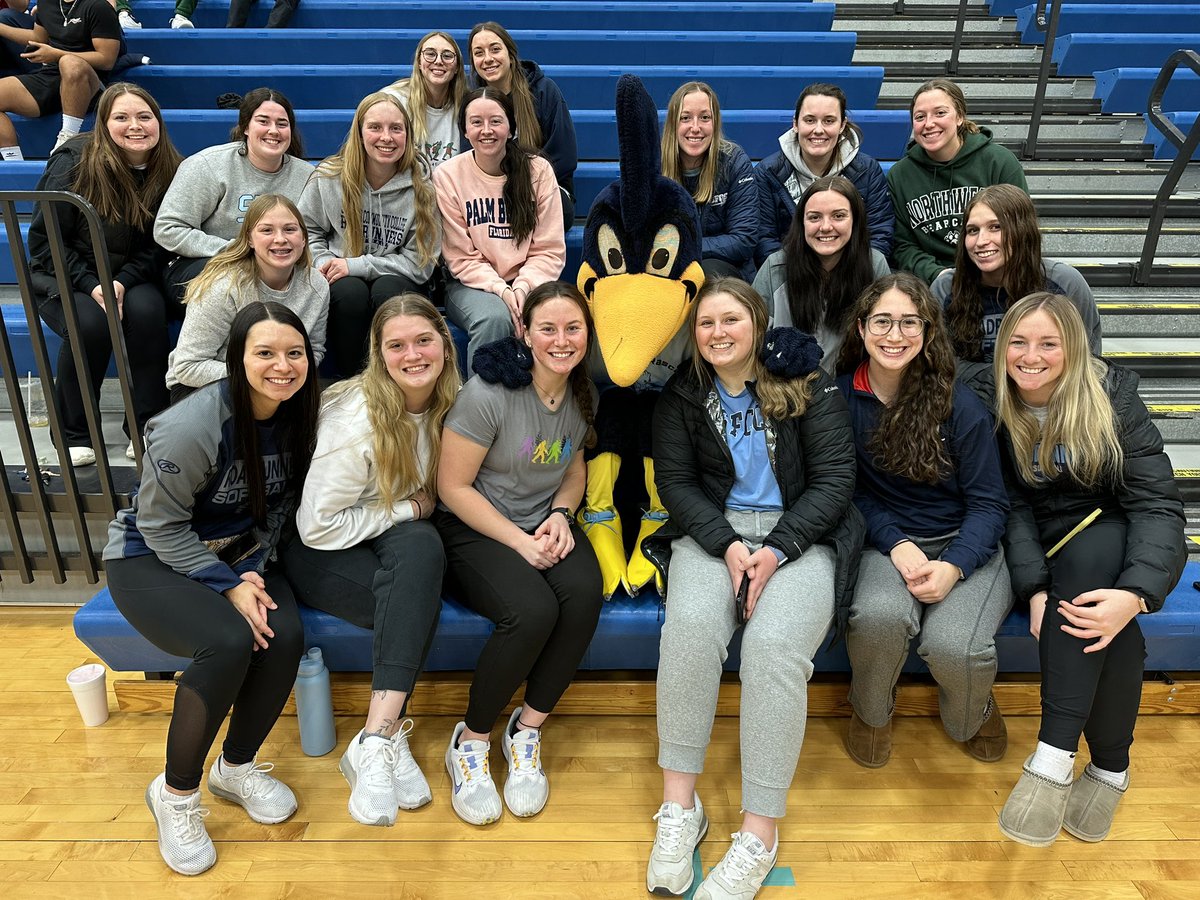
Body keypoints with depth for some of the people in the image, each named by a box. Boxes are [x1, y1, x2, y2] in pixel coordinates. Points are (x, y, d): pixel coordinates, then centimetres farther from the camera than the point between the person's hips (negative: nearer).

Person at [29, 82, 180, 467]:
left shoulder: (170, 171, -5)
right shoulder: (75, 160, -13)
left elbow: (156, 247, -1)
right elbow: (45, 238, -10)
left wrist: (123, 282, -18)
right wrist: (91, 286, -22)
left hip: (130, 276, 2)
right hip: (66, 276, -2)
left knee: (147, 310, -32)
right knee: (90, 323, -32)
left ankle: (147, 427, -18)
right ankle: (73, 432, -11)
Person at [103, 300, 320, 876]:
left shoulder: (297, 415, -8)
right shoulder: (190, 427, -26)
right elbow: (161, 525, -18)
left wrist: (253, 569, -11)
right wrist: (229, 585, -23)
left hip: (241, 555, 5)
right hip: (151, 556, -5)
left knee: (285, 635, -24)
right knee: (229, 641, -31)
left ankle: (237, 767, 3)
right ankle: (175, 792, -6)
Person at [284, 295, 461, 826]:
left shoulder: (450, 404, -4)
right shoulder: (355, 418, -22)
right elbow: (318, 526, -20)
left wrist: (416, 515, -7)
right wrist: (409, 510, -16)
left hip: (394, 540, 5)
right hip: (315, 551, -4)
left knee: (422, 546, -32)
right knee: (419, 576, -33)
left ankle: (377, 738, -33)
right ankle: (384, 739, -27)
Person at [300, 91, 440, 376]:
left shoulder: (423, 185, -5)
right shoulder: (328, 177, -1)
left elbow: (419, 262, -7)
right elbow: (307, 229, 11)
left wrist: (355, 265, -15)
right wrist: (323, 262, -11)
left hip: (398, 281, 0)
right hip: (340, 280, 1)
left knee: (387, 290, -35)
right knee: (351, 292, -34)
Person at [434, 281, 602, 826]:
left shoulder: (582, 394, 2)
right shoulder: (488, 394, -18)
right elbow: (453, 486, -14)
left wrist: (560, 513, -5)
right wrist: (520, 542, -18)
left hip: (544, 523, 5)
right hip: (474, 528, -5)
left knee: (584, 593, -27)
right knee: (532, 611, -32)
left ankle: (526, 731, -6)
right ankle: (470, 742, -5)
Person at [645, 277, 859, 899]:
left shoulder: (807, 385, 2)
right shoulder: (683, 393, 8)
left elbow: (833, 480, -2)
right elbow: (675, 480, 4)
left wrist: (776, 551, -15)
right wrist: (728, 544, -13)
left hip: (799, 536, -1)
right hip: (712, 533, 2)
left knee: (774, 643, -30)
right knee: (691, 626, -30)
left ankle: (759, 834, -19)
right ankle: (679, 807, -17)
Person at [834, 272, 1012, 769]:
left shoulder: (959, 404, -8)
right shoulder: (841, 394, -3)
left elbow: (988, 503, -5)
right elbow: (851, 490, 2)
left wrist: (953, 568, -21)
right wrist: (897, 544, -14)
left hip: (965, 544, 0)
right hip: (886, 543, 1)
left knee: (952, 644, -29)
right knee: (878, 614, -34)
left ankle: (972, 715, 13)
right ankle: (871, 711, 2)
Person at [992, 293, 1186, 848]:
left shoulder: (1112, 397, -11)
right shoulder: (994, 410, -6)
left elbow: (1157, 503, -18)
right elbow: (1012, 507, -8)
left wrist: (1135, 594, -36)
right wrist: (1034, 590, -26)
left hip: (1122, 543, -1)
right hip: (1049, 553, 1)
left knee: (1090, 547, -36)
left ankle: (1055, 757, -34)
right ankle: (1112, 767, -18)